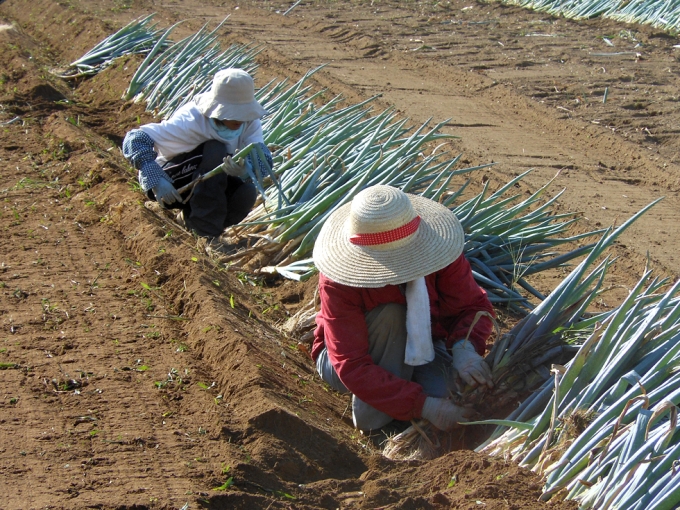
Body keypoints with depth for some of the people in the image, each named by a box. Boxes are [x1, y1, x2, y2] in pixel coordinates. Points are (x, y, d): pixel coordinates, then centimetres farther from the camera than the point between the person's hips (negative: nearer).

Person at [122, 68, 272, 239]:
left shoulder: (249, 122, -15)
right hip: (174, 186, -4)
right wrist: (156, 180, -44)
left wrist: (246, 169, -49)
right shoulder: (191, 121, -29)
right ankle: (206, 232, -26)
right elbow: (134, 138, -32)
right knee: (215, 152, -31)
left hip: (214, 185, 4)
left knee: (247, 192, -28)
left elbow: (264, 160, -25)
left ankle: (193, 217, 0)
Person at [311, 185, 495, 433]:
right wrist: (423, 405, -43)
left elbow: (474, 305, -16)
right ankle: (374, 416, -22)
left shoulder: (435, 250, -25)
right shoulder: (338, 282, -33)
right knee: (389, 315, -34)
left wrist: (464, 347, -40)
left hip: (421, 346, 3)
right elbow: (351, 367, -36)